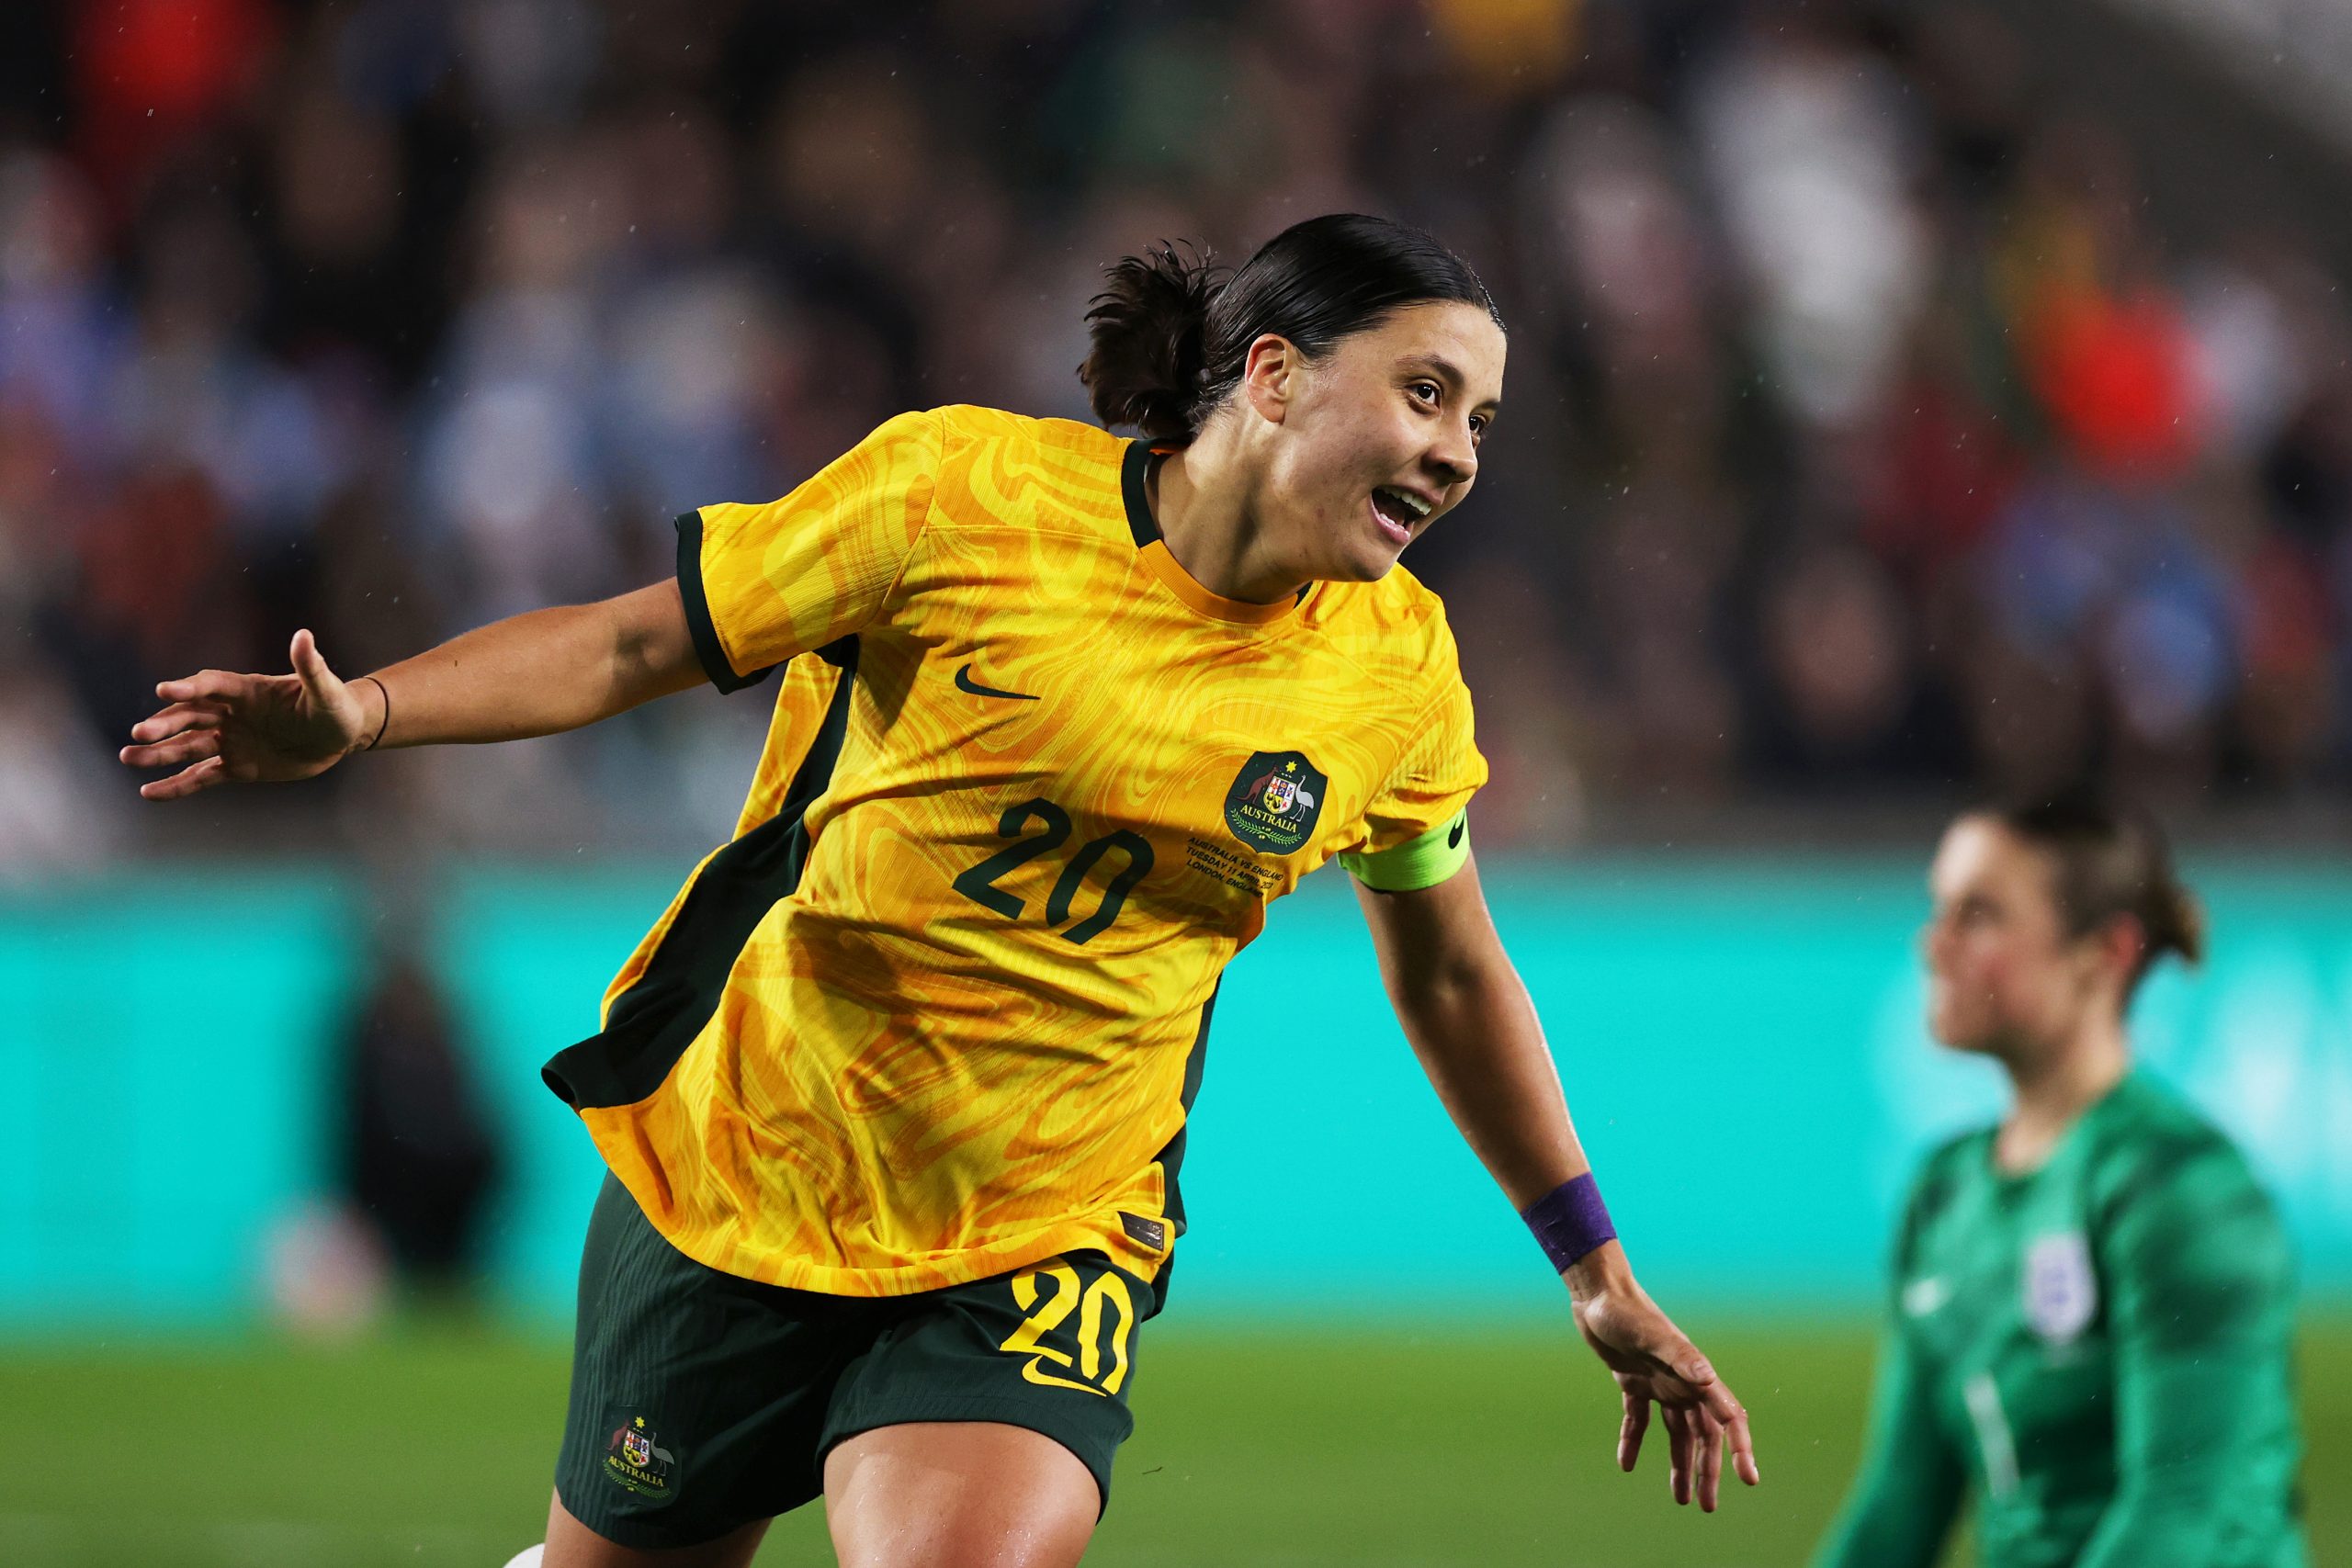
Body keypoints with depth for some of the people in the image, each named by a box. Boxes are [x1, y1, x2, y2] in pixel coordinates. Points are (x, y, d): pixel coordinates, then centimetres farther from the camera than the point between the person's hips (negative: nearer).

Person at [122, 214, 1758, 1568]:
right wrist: (362, 714, -21)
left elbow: (1452, 977, 14)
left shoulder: (1395, 672, -2)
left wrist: (1597, 1269, 18)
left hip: (1042, 1249, 1)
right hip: (741, 1182, -1)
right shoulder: (963, 491, -13)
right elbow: (629, 645, -6)